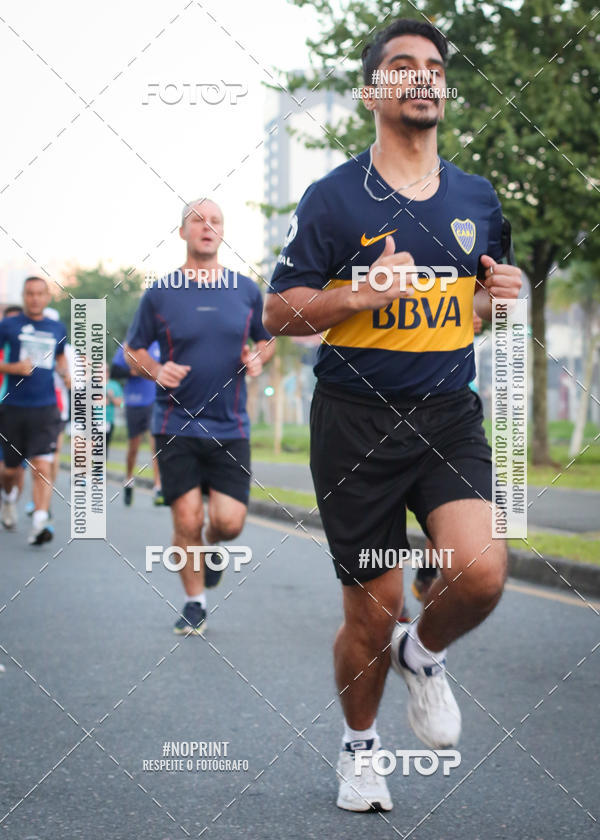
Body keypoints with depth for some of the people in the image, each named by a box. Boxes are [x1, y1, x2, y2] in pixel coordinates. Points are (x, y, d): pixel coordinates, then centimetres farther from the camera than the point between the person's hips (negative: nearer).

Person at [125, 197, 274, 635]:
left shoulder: (247, 290, 4)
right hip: (176, 426, -1)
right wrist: (156, 370, -11)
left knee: (229, 522, -7)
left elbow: (267, 339, 18)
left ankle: (212, 544, 30)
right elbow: (132, 350, 9)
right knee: (187, 521, -4)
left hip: (230, 428, 1)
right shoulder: (160, 294, 0)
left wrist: (258, 357, -5)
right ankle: (195, 603, 17)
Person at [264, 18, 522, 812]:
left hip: (449, 416, 3)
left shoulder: (478, 197, 10)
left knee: (480, 571, -21)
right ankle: (359, 746, 32)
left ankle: (423, 654, 14)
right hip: (357, 421, -3)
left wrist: (501, 294, 0)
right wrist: (358, 293, -20)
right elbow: (278, 312, -3)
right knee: (372, 613, 3)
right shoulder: (334, 197, -3)